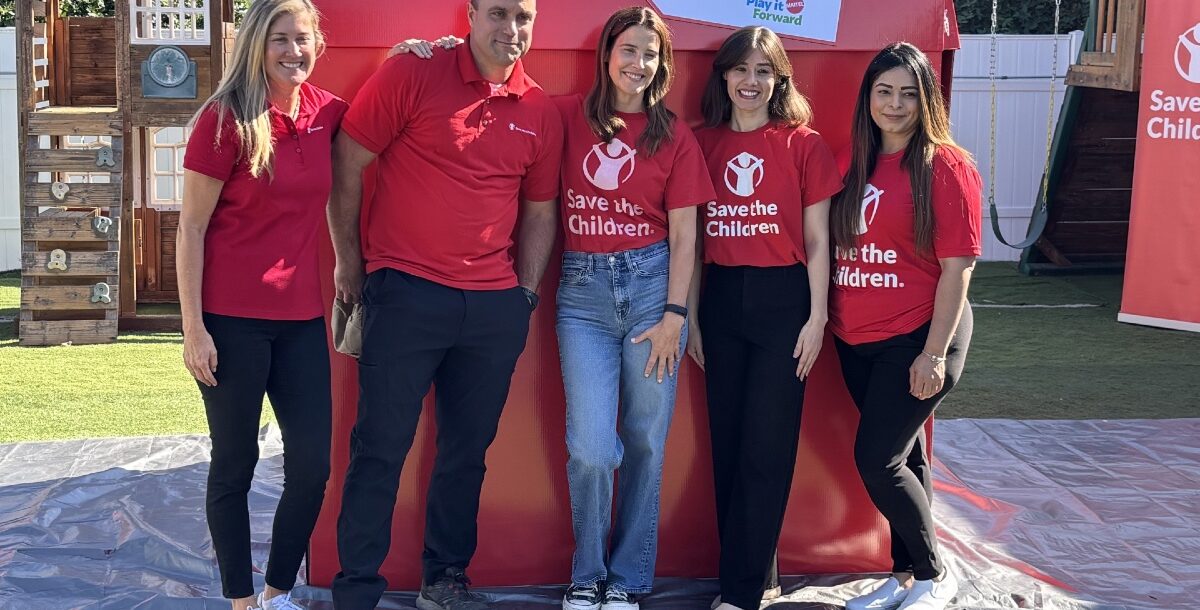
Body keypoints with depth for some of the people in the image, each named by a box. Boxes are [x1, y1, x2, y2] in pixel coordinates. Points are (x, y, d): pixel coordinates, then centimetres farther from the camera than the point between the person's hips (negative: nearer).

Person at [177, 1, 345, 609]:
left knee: (313, 464, 5)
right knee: (235, 464, 6)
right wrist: (193, 327, -12)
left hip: (301, 316, 5)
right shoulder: (225, 119, -8)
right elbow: (191, 227, -7)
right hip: (232, 318, -5)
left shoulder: (326, 112, 5)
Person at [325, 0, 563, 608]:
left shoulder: (541, 114, 8)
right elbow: (347, 160, -3)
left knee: (468, 449, 13)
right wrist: (348, 261, -1)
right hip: (405, 294, -4)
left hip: (495, 306, 5)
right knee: (381, 447, -1)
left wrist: (526, 290, 11)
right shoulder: (411, 76, -5)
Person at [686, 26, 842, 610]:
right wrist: (690, 315, 9)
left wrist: (817, 318, -5)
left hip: (783, 299, -3)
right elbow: (694, 237, 11)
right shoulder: (703, 144, 6)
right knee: (726, 441, 8)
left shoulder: (804, 144, -1)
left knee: (766, 448, -2)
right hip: (721, 300, 3)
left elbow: (817, 240, 0)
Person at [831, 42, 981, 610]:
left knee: (877, 459, -7)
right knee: (902, 457, 14)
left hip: (915, 339, -6)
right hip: (856, 340, 6)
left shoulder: (946, 166, -10)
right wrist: (828, 320, 6)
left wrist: (935, 354, -16)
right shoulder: (855, 161, 8)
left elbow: (957, 268, -13)